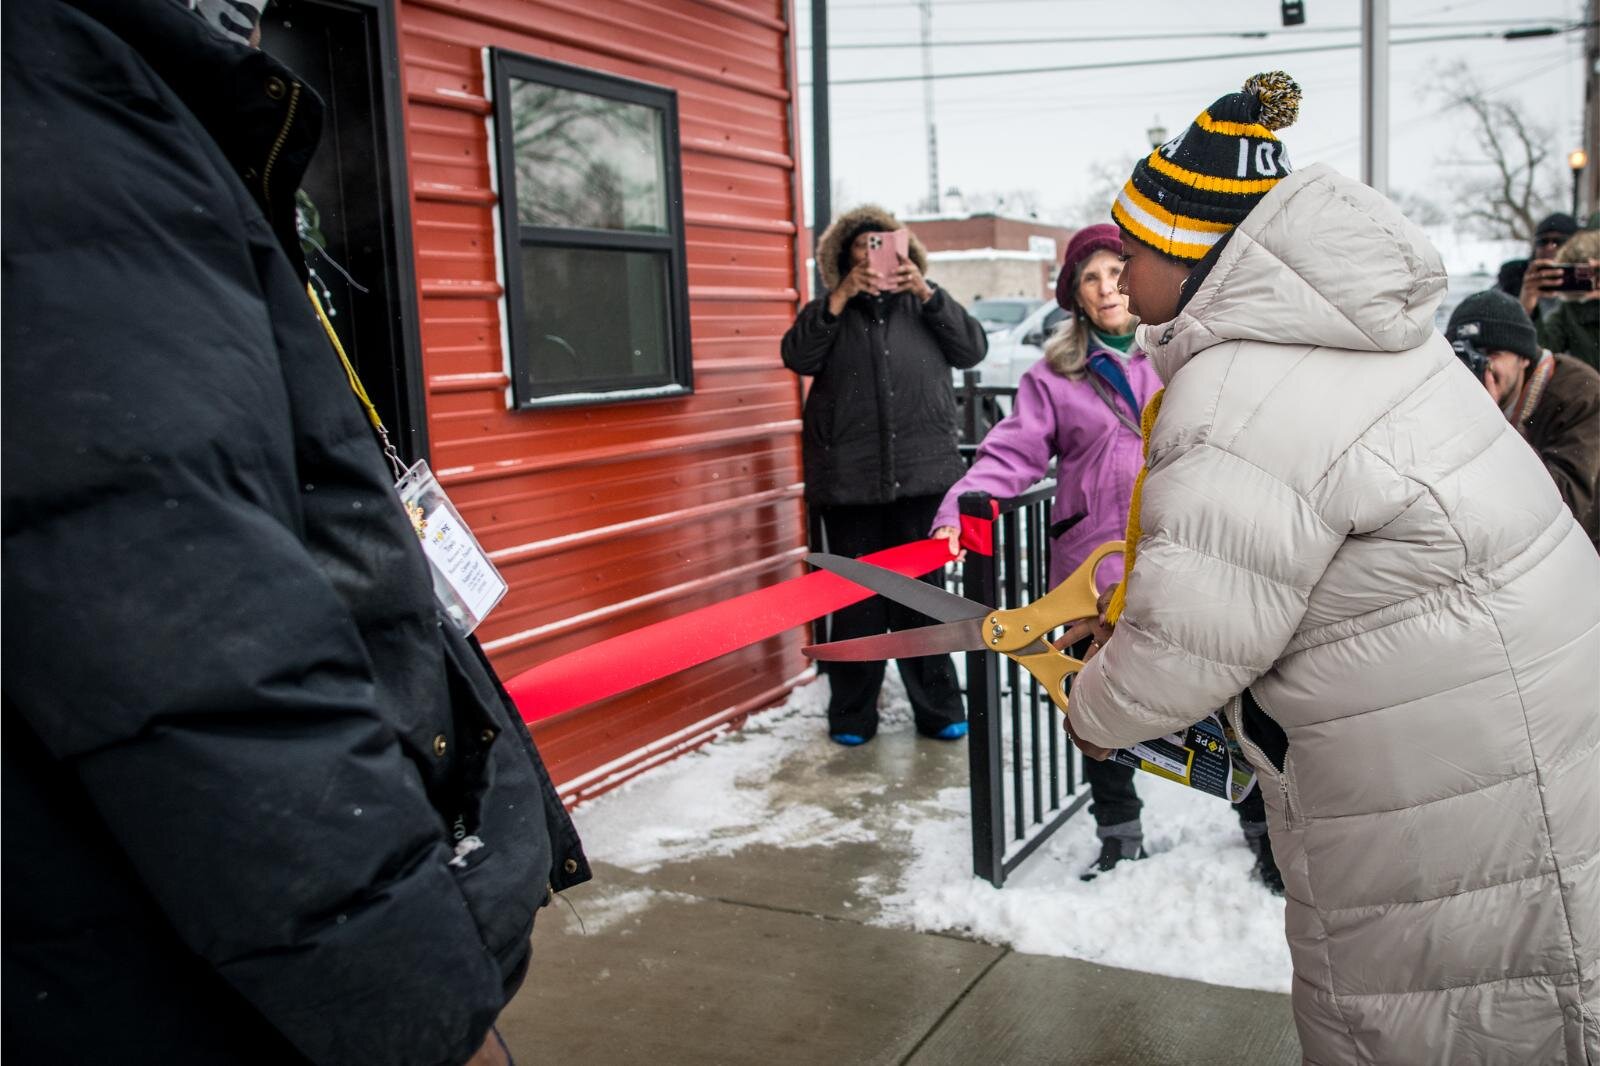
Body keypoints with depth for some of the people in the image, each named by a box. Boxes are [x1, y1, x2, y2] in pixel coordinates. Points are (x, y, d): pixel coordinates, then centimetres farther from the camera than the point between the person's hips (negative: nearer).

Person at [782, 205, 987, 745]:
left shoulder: (924, 307, 14)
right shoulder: (827, 314, 12)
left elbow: (972, 349, 2)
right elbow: (798, 356, -5)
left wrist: (927, 292, -6)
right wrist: (839, 298, -13)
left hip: (922, 474, 1)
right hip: (849, 478, 0)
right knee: (856, 598, 4)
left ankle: (939, 709, 16)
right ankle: (851, 715, 15)